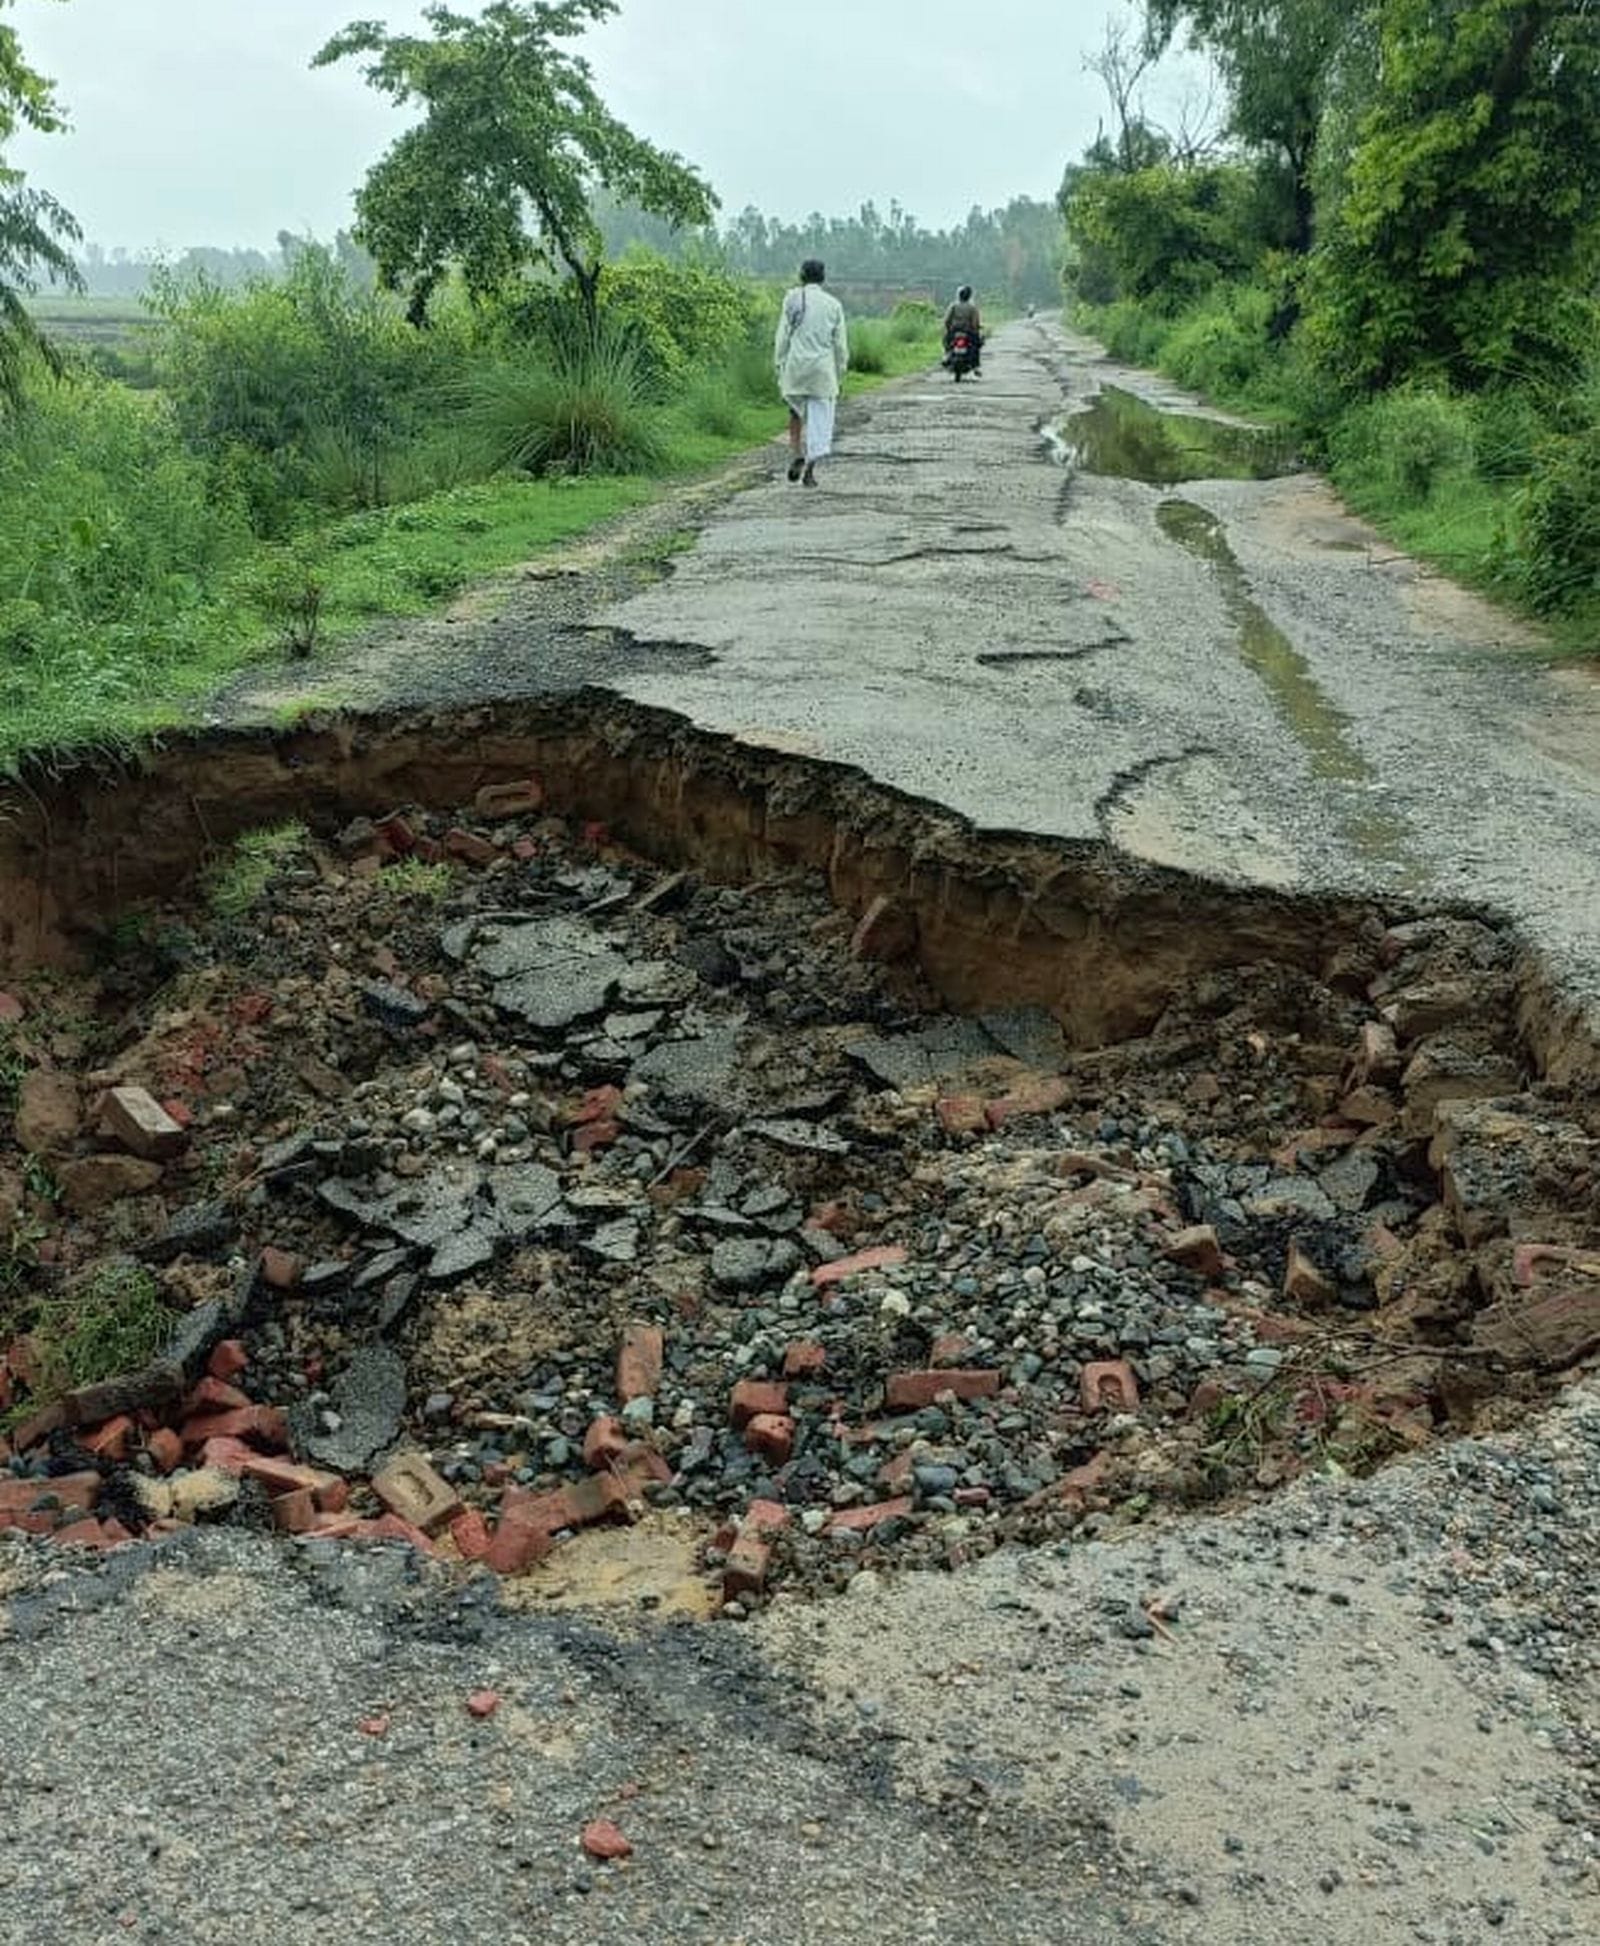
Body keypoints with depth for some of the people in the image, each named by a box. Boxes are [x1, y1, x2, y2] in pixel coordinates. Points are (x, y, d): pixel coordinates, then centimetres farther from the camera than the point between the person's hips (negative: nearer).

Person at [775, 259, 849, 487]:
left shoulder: (793, 299, -1)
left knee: (796, 411, 19)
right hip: (823, 367, 0)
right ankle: (810, 469, 3)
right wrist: (840, 372, 14)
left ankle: (796, 454, 1)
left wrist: (780, 365, 5)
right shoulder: (833, 304, 3)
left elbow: (783, 335, -2)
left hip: (796, 365, 0)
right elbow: (840, 343, 5)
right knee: (819, 418, 6)